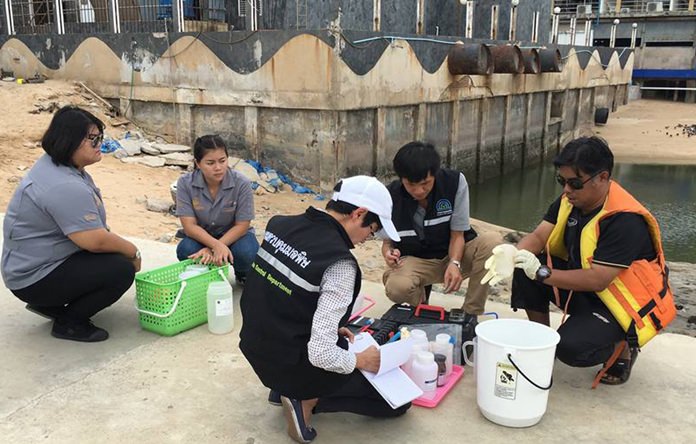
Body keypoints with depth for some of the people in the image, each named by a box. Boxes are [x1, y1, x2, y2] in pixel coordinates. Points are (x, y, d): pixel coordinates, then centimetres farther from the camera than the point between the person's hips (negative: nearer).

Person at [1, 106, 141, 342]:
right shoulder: (65, 187, -28)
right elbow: (96, 241, -29)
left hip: (37, 259, 11)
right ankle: (68, 322, -3)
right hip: (34, 279, -11)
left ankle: (51, 304, 14)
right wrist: (132, 252, -14)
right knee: (121, 269, -20)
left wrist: (115, 241, 1)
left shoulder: (56, 165, 5)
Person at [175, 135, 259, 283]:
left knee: (247, 252, -34)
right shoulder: (185, 183, -18)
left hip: (233, 235, -1)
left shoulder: (241, 184, -22)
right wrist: (216, 245, -39)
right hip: (201, 236, 1)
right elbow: (189, 226, -20)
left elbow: (242, 225, -17)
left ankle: (243, 275, 5)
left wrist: (212, 249, -29)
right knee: (186, 251, -31)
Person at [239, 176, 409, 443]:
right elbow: (321, 354, -28)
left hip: (255, 348, 7)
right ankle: (307, 399, -1)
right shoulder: (339, 263, -26)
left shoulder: (280, 224, -3)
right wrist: (359, 360, -7)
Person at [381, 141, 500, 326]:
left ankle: (470, 315, -14)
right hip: (415, 261, -1)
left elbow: (457, 233, -11)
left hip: (455, 254, 1)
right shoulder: (390, 198, -16)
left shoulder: (455, 182, -17)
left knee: (492, 241, -30)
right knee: (396, 288, -36)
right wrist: (388, 253, -27)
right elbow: (387, 240, -2)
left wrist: (454, 263, -29)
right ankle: (421, 300, 5)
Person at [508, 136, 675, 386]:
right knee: (525, 273, -14)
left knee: (570, 348, -28)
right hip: (583, 286, 7)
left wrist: (542, 273, -34)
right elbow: (539, 236, -8)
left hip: (625, 302, -7)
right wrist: (513, 255, -30)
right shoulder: (571, 199, -6)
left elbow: (597, 280, -32)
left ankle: (623, 349, 6)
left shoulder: (625, 220, -29)